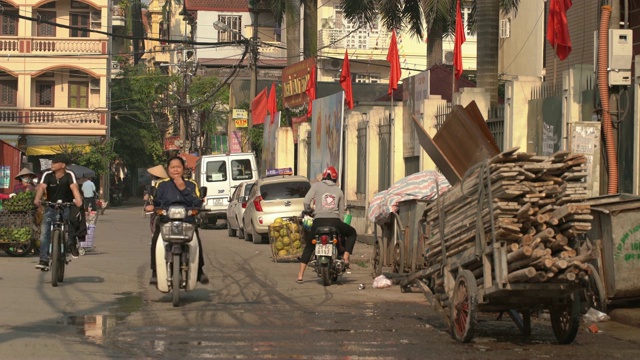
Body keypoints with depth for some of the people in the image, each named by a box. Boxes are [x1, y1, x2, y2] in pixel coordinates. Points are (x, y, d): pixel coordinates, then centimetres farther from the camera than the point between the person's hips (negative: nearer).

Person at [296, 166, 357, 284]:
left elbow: (306, 201, -1)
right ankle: (346, 257, 9)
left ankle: (300, 276, 9)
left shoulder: (317, 186, 9)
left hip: (319, 221, 0)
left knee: (308, 247, 15)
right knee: (352, 233, 27)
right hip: (334, 221, 1)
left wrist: (308, 211, 21)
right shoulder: (339, 191, 17)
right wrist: (339, 224, 33)